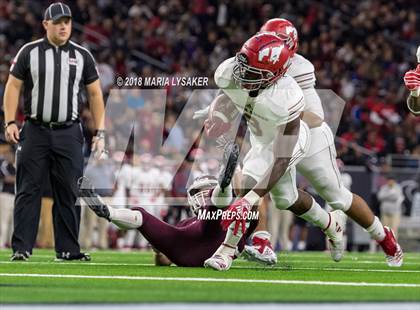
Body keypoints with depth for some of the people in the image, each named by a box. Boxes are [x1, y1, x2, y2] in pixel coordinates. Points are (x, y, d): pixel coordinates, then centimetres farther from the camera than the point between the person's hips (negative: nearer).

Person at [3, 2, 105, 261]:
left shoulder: (82, 55, 7)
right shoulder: (29, 52, 3)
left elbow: (95, 94, 10)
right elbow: (13, 87, 5)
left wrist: (100, 133, 3)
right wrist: (10, 122, -7)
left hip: (69, 134, 1)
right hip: (35, 131, -1)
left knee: (69, 193, 2)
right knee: (28, 190, -3)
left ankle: (68, 249, 8)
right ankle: (21, 248, -2)